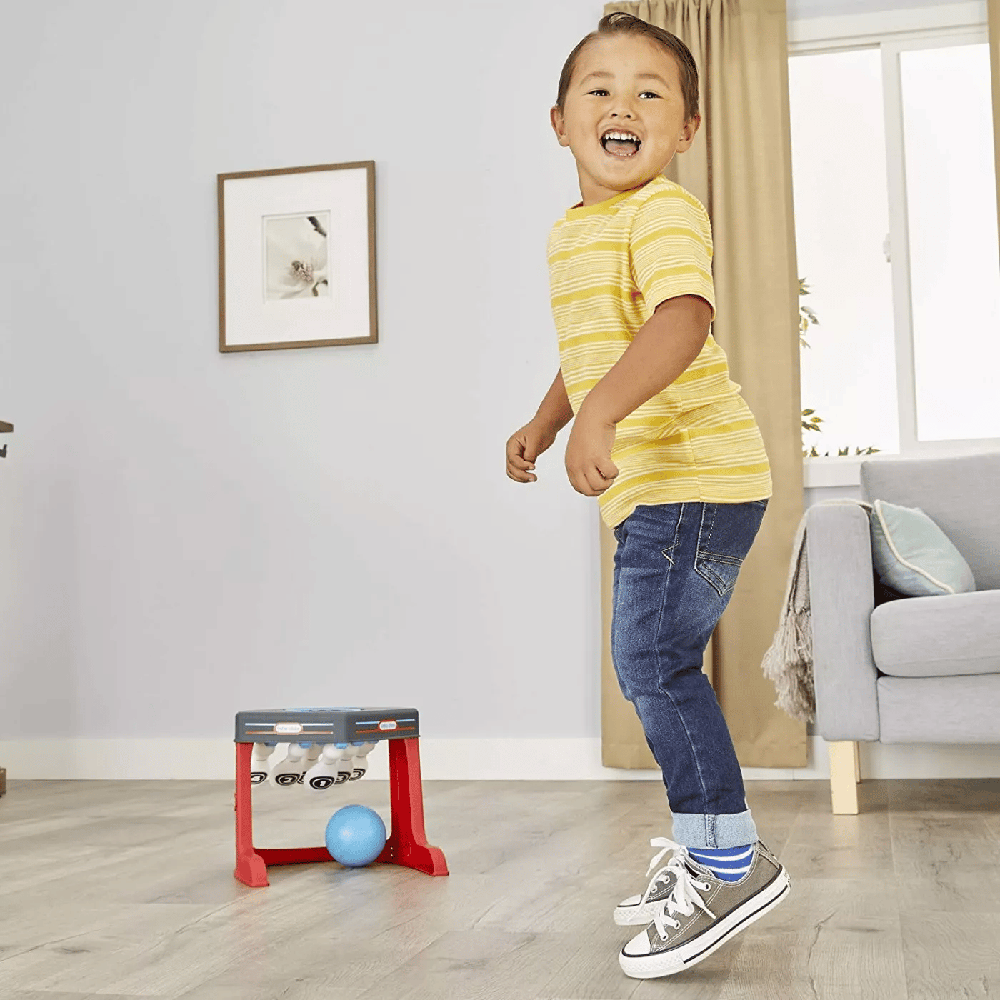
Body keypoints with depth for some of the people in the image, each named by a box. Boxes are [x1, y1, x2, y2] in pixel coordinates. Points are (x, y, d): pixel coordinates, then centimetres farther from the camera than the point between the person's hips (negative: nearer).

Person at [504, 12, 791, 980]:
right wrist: (543, 422, 24)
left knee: (653, 659, -12)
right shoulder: (572, 232, 16)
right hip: (653, 489, 10)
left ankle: (733, 861, 1)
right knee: (654, 665, 15)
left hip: (696, 476, -10)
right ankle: (698, 849, 29)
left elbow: (683, 321, -33)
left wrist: (600, 413, -43)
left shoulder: (663, 213, -14)